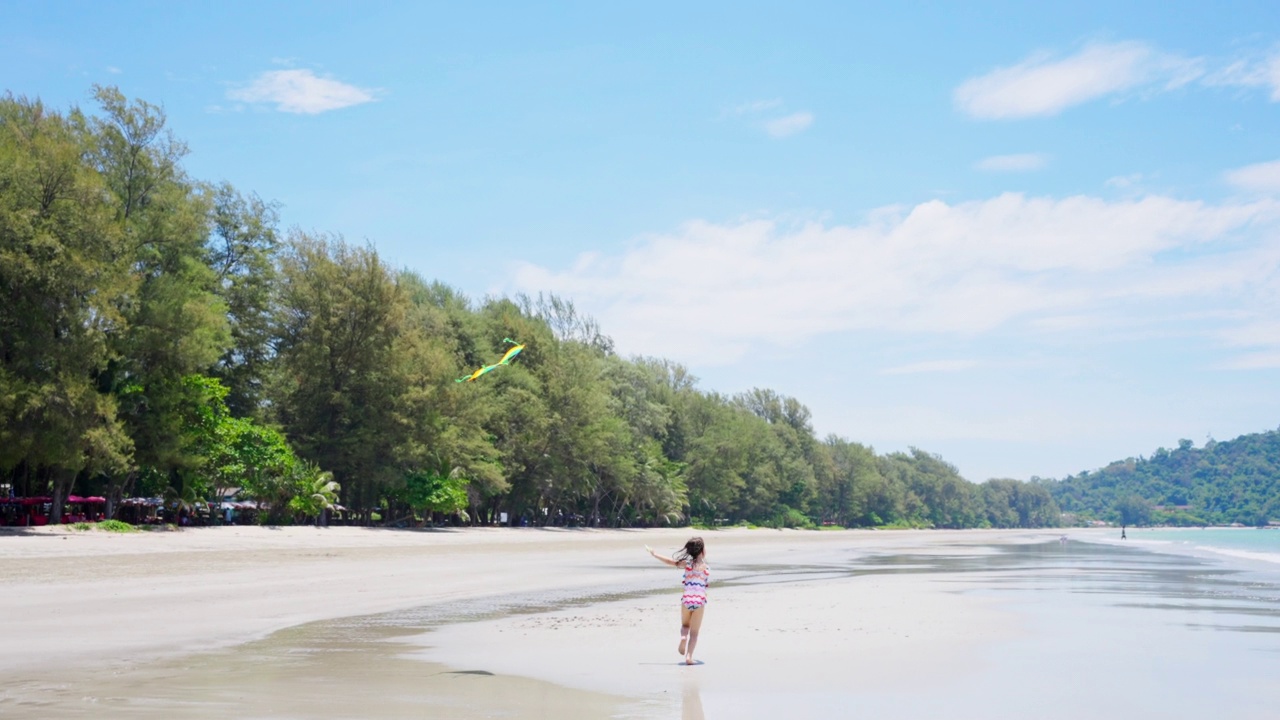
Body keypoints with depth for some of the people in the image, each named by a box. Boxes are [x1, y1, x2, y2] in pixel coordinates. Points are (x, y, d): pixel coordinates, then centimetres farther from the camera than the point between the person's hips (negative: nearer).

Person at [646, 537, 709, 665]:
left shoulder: (687, 563, 4)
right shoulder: (706, 568, 4)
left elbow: (670, 561, 8)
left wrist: (654, 554, 19)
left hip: (686, 599, 1)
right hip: (700, 600, -1)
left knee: (685, 625, 26)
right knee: (694, 632, 6)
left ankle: (683, 637, -6)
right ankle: (689, 656, -9)